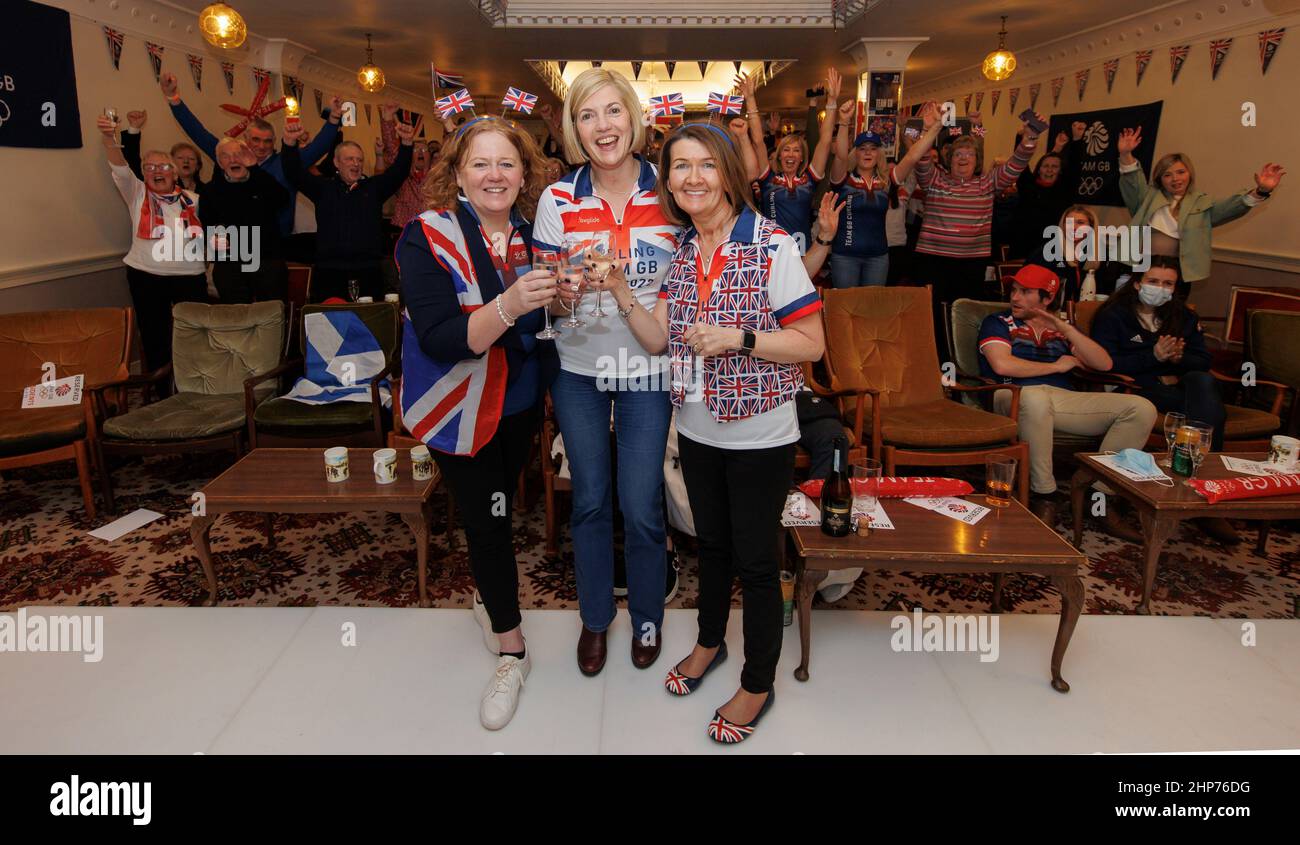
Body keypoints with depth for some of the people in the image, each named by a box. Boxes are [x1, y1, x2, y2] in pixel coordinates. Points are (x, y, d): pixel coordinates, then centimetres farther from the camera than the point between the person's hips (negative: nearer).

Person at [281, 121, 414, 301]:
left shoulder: (374, 187, 13)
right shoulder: (323, 187, 12)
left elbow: (399, 171, 2)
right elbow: (294, 173, 2)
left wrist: (406, 143, -14)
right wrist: (290, 143, -15)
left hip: (369, 273, 1)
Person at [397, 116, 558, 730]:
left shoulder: (530, 233, -3)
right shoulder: (428, 236, -17)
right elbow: (440, 340, -27)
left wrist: (559, 294, -15)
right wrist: (507, 307, -43)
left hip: (521, 401, 4)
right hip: (460, 408, -4)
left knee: (498, 506, 18)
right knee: (487, 517, 1)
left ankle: (488, 596, 46)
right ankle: (511, 652, 18)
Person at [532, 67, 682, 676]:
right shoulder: (558, 199, -4)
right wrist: (560, 294, -23)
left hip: (646, 369, -1)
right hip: (578, 368, 1)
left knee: (641, 506, 2)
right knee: (589, 500, 12)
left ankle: (647, 615, 29)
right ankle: (595, 616, 34)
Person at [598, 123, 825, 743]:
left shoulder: (772, 245, -15)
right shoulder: (682, 252, 3)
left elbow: (812, 344, -16)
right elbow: (658, 339, -1)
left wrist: (736, 338, -25)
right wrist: (619, 291, -14)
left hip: (759, 437, -5)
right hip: (697, 431, 6)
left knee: (755, 559, 7)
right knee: (711, 543, 23)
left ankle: (758, 685, 27)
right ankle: (709, 642, 46)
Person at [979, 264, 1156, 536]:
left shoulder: (1061, 330, 25)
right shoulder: (997, 323, 13)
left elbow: (1104, 364, 13)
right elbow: (1002, 365, -8)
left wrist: (1065, 328, 3)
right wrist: (1057, 366, 4)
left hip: (1063, 399, 5)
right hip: (1015, 397, -5)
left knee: (1141, 409, -12)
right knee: (1036, 397, -42)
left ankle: (1102, 496, -14)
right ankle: (1044, 498, -28)